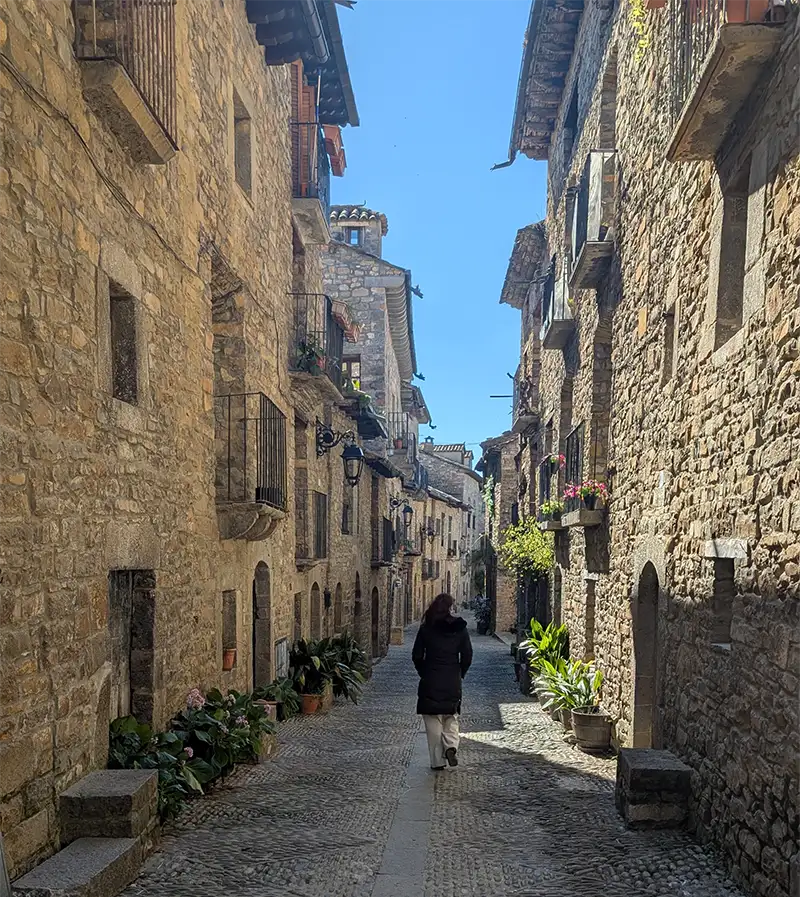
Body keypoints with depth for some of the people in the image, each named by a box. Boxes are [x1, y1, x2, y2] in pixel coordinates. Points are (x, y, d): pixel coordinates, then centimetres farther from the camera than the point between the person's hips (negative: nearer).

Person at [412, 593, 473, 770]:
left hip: (430, 682, -1)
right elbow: (467, 655, -1)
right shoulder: (460, 629, -3)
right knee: (451, 719, 17)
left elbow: (416, 656, -3)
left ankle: (437, 760, 8)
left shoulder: (426, 629, -5)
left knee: (433, 721, 7)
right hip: (453, 682, 1)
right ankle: (451, 746, -6)